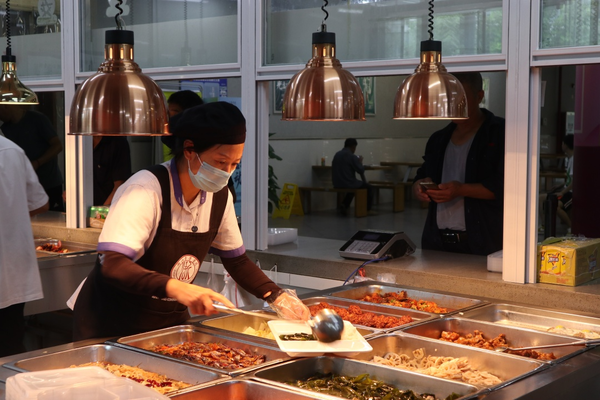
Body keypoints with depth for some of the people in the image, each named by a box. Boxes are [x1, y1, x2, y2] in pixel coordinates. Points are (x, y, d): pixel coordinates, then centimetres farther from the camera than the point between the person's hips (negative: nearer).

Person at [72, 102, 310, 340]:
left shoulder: (219, 197, -3)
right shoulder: (147, 190, -23)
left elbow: (236, 260, 10)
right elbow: (111, 265, -34)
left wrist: (277, 296, -6)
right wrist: (174, 287, -48)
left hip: (170, 321, 6)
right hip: (113, 326, -5)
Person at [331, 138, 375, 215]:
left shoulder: (337, 155, 7)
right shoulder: (352, 156, -16)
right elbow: (361, 170, -13)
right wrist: (360, 162, 5)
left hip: (337, 184, 7)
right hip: (348, 183, -7)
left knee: (352, 187, 37)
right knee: (369, 188, 13)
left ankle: (344, 205, 20)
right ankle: (367, 210, 19)